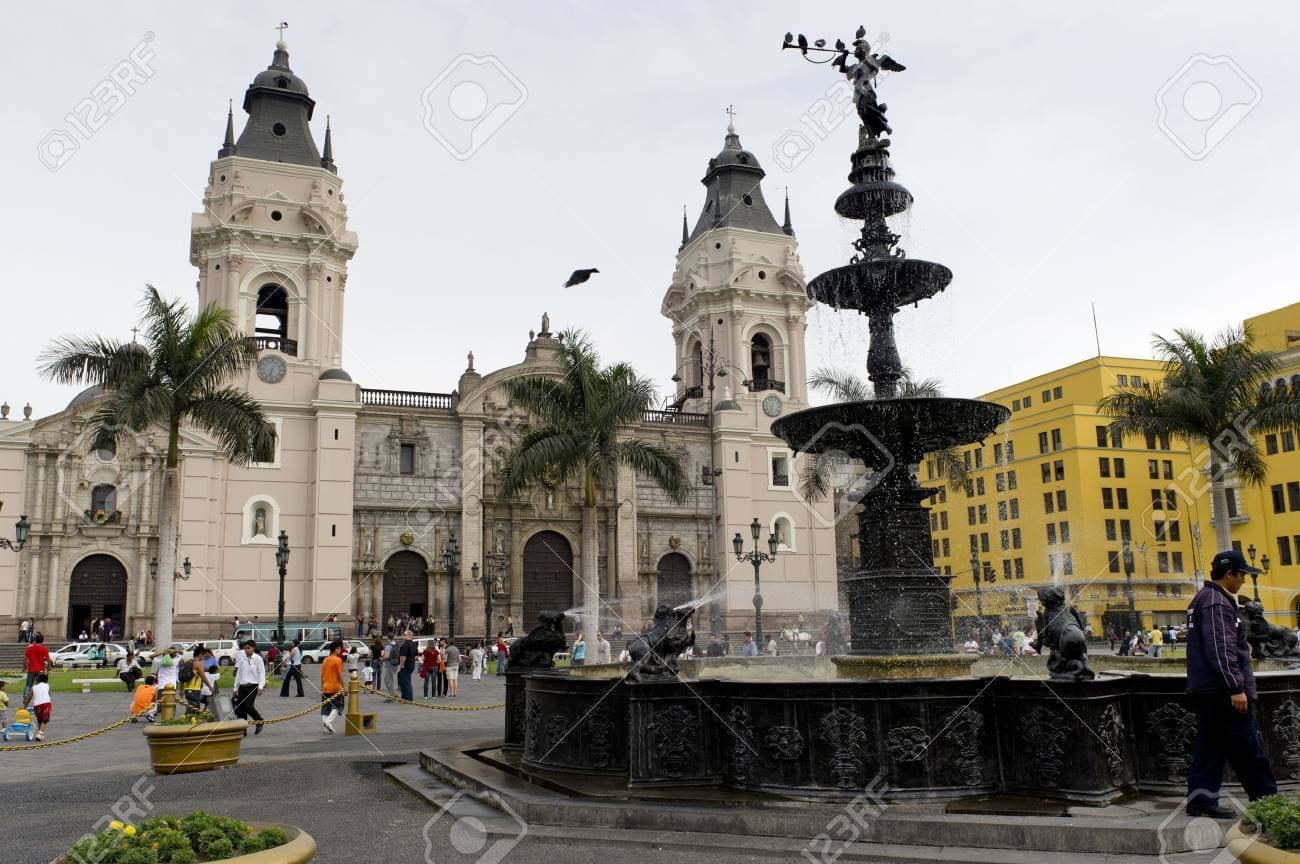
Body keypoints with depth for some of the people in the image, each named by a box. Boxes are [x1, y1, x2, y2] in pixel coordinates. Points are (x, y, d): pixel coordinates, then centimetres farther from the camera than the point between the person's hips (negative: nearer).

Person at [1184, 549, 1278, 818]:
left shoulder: (1203, 599, 19)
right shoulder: (1217, 603, -15)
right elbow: (1221, 650, -22)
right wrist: (1236, 687, -22)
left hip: (1205, 691, 10)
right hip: (1222, 691, -10)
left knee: (1210, 746, 9)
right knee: (1247, 748, -1)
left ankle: (1201, 799, 9)